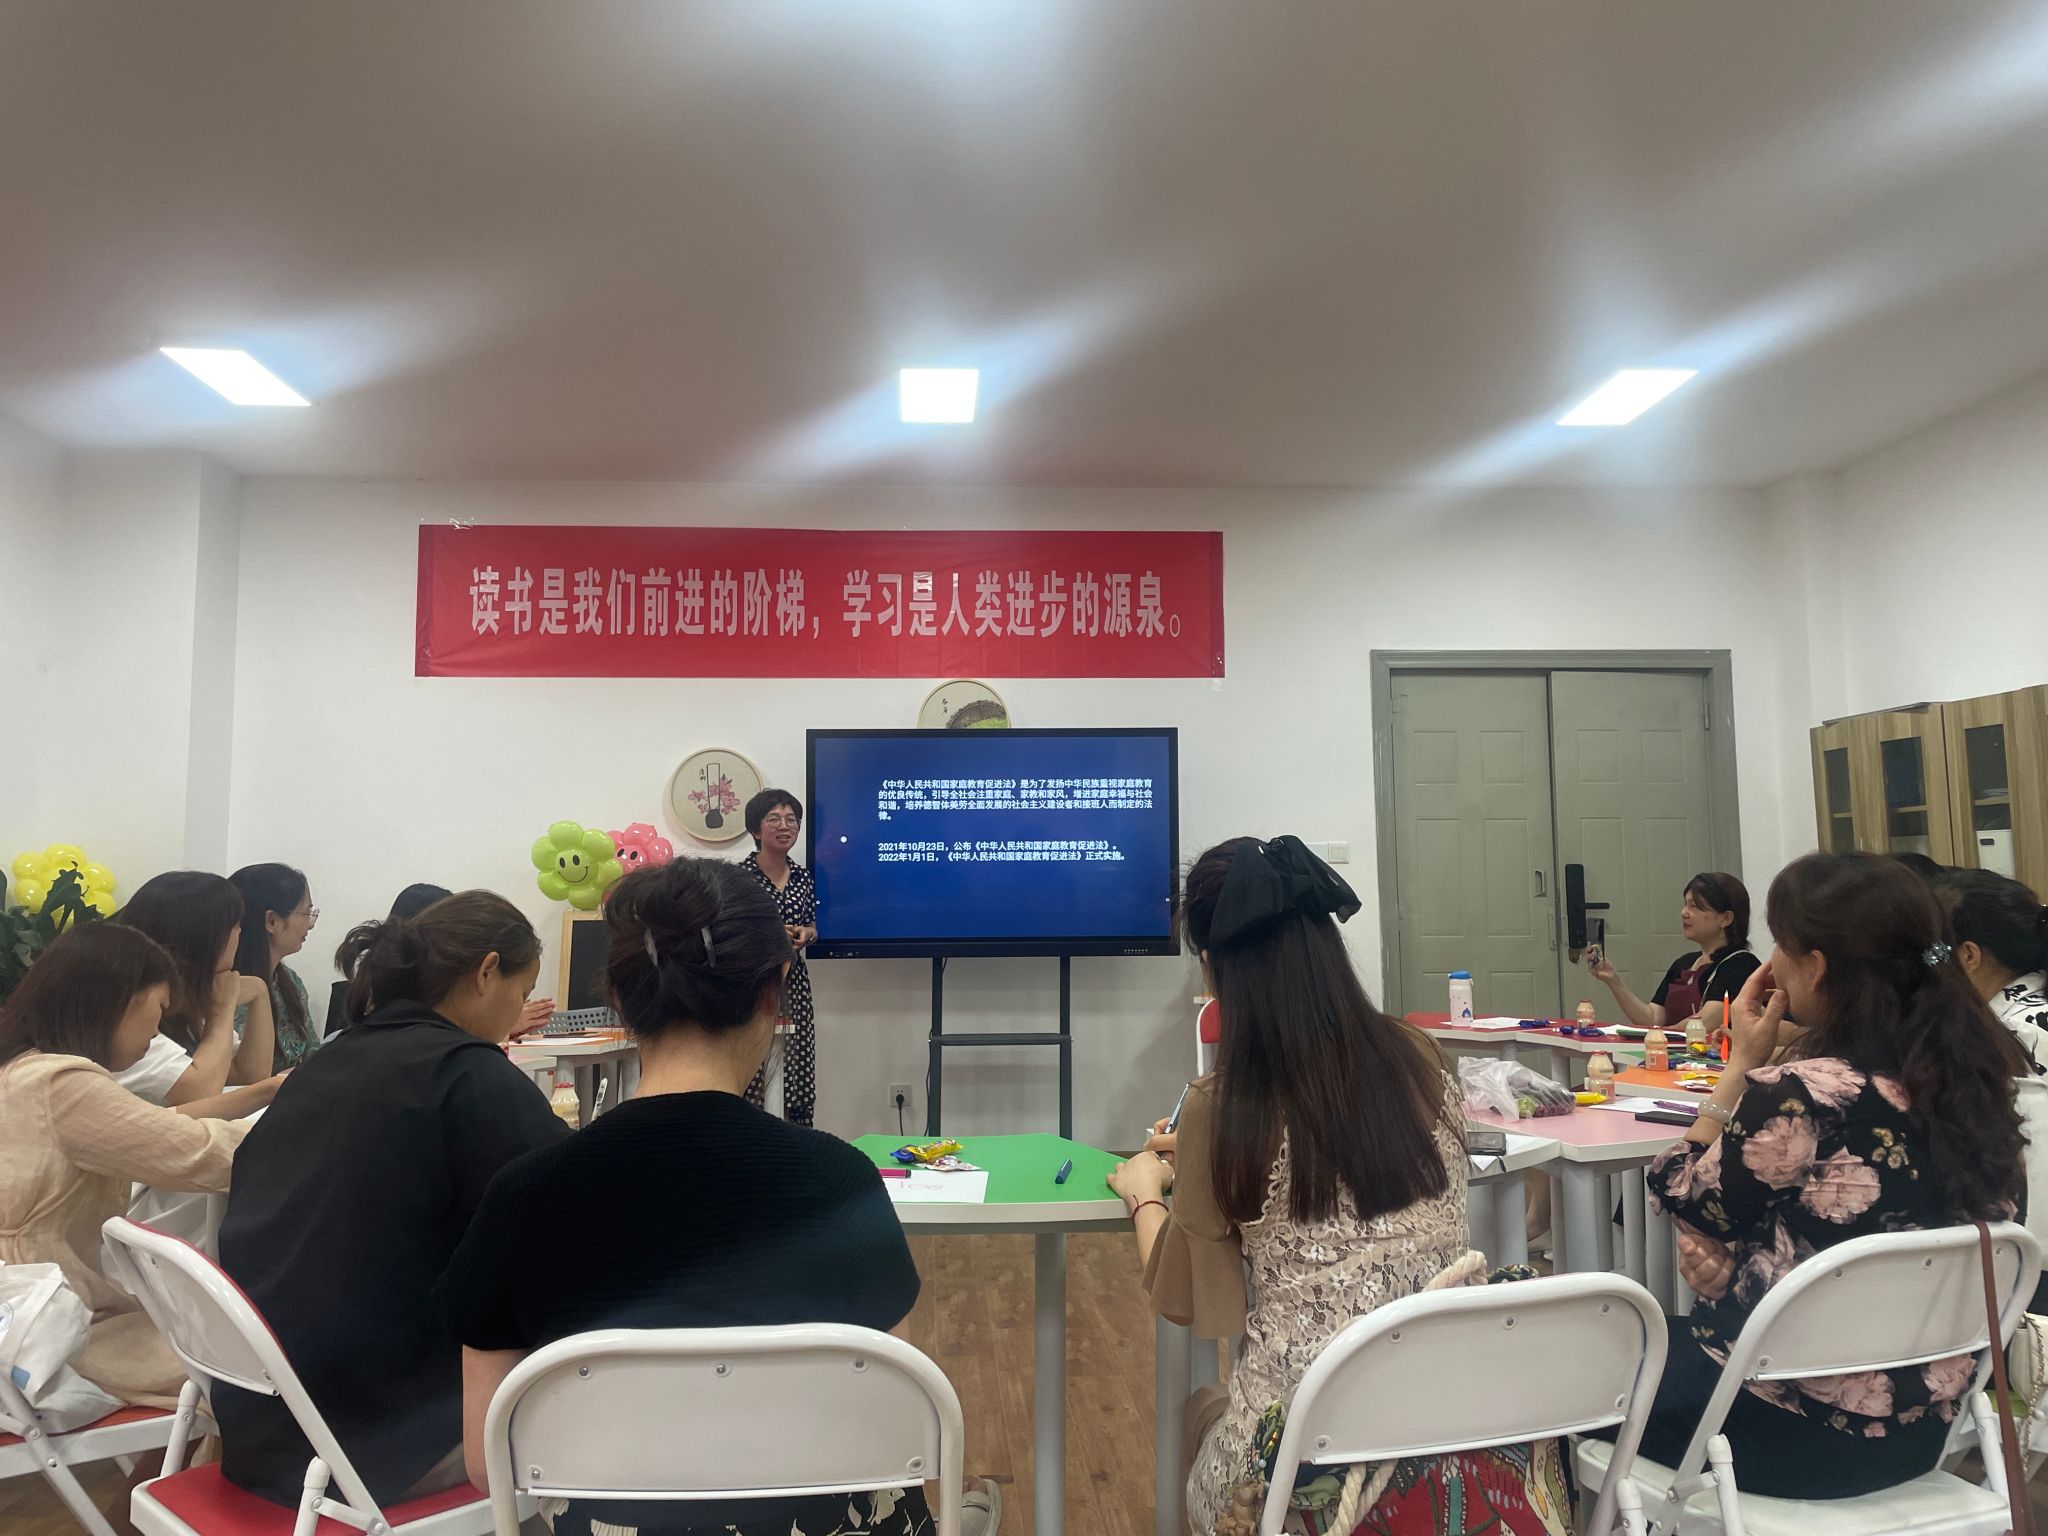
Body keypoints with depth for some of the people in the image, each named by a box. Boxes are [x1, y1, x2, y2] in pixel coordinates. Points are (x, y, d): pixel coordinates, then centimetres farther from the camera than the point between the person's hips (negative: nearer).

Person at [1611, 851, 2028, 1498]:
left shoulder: (1800, 1097, -28)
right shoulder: (1965, 1074, -4)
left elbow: (1682, 1202, -10)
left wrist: (1743, 1062, -6)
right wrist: (1737, 1263, -1)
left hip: (1807, 1430, -8)